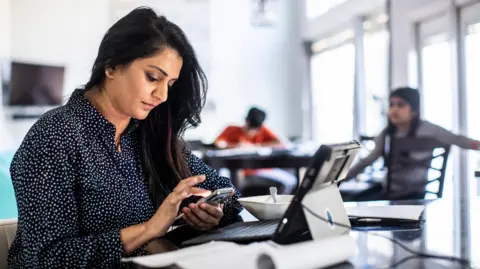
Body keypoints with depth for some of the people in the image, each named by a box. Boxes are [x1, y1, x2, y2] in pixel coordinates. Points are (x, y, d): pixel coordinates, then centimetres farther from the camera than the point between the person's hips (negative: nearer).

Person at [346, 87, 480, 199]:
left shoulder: (426, 129, -8)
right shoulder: (387, 134, 4)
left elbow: (456, 139, -8)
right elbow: (368, 160, 9)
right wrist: (342, 177, 5)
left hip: (413, 194, -5)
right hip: (389, 192, 5)